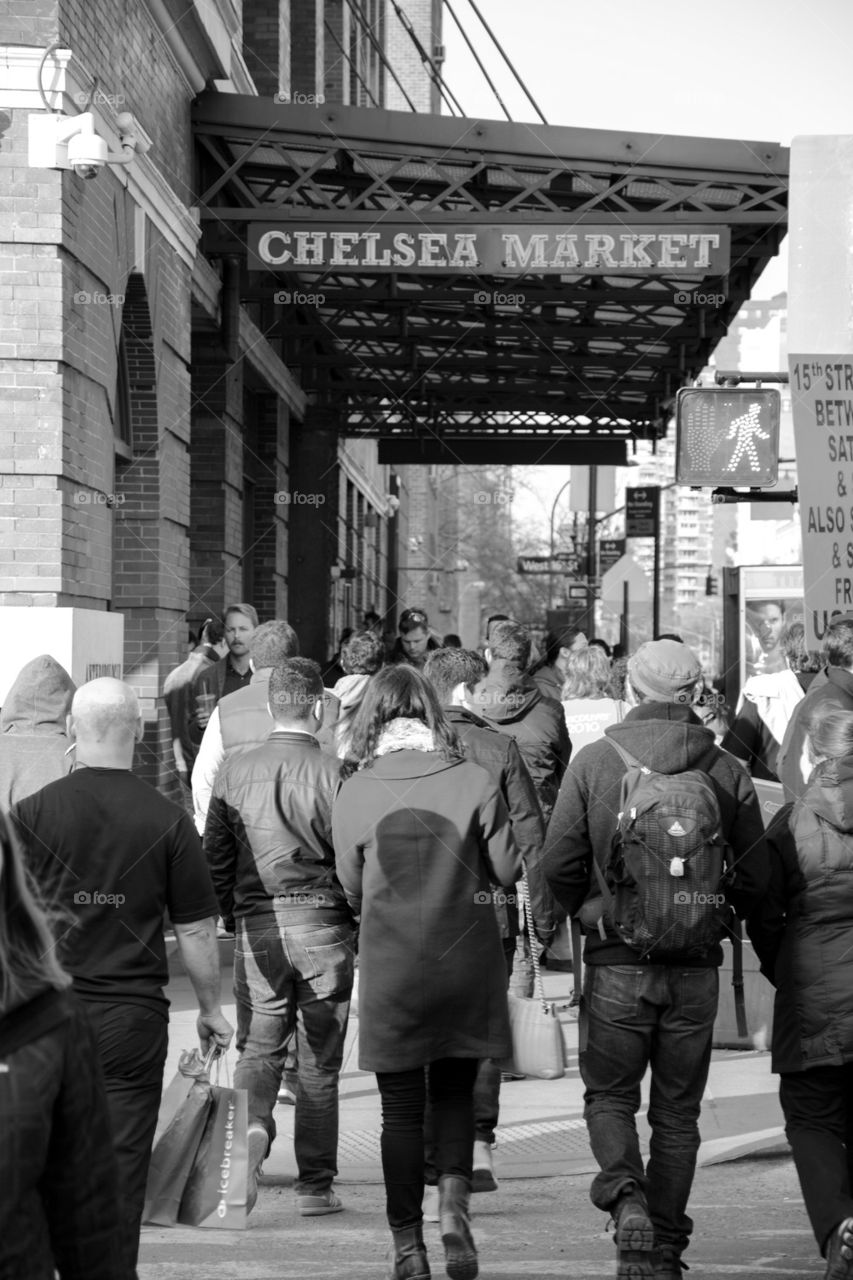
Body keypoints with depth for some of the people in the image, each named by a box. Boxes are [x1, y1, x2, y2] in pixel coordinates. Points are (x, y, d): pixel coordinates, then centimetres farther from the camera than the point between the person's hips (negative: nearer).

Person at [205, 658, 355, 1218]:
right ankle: (315, 1184, 11)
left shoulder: (236, 772, 1)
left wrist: (230, 919, 19)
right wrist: (365, 936, 7)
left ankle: (254, 1123, -20)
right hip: (322, 924, -2)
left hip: (257, 925, 2)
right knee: (320, 1058, 7)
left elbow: (215, 857, 7)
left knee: (257, 1045, 10)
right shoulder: (332, 774, -8)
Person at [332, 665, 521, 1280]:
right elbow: (508, 870, -1)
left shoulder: (355, 792, -6)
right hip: (466, 959, 0)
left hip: (390, 968, 0)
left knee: (402, 1106, 9)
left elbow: (351, 886, 2)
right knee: (455, 1091, 17)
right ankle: (454, 1202, -3)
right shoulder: (474, 781, -8)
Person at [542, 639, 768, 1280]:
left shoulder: (594, 761, -5)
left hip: (617, 962, -1)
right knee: (678, 1111, 13)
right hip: (696, 968, 2)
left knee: (609, 1095, 12)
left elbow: (559, 863, -5)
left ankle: (627, 1199, -13)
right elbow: (756, 878, 0)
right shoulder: (728, 771, -2)